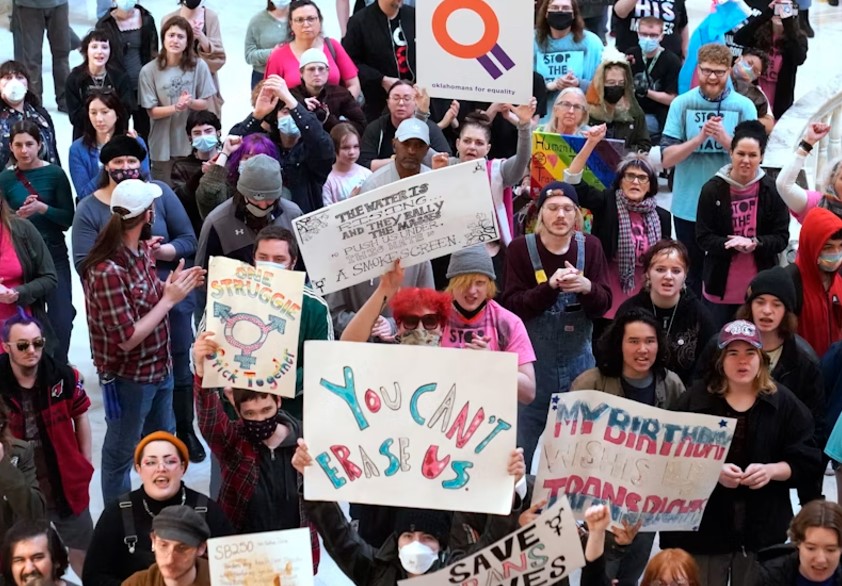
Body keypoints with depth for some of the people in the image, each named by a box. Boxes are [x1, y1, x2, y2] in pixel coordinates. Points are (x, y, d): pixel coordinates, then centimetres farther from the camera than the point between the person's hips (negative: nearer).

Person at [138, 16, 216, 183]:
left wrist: (190, 102, -22)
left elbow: (205, 103, 1)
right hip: (163, 145, -1)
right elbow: (152, 111, -7)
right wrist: (176, 107, -25)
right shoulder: (149, 71, -9)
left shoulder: (198, 66, -6)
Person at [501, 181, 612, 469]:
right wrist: (550, 286, -27)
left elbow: (604, 305, -3)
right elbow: (511, 306, -13)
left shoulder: (590, 246, 0)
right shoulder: (520, 248, -7)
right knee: (523, 445, 6)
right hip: (533, 359, -2)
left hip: (578, 360, 2)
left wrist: (587, 288, -25)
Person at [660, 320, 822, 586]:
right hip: (703, 526, -1)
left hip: (763, 528, 1)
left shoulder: (784, 402, 2)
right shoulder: (694, 400, -2)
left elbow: (807, 460, 1)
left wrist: (771, 470, -18)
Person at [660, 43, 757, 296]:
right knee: (691, 275, 14)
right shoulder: (682, 104, -4)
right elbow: (666, 158, -7)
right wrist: (700, 137, -22)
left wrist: (724, 138, -23)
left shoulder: (744, 106, -5)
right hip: (688, 206, 1)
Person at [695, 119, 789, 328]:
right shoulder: (712, 189, -5)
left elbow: (782, 238, -1)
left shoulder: (771, 190, -3)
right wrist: (732, 245, -23)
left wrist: (755, 244, -21)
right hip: (721, 286, 0)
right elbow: (703, 238, -4)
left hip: (760, 286, 0)